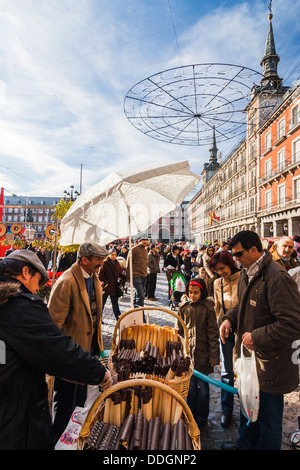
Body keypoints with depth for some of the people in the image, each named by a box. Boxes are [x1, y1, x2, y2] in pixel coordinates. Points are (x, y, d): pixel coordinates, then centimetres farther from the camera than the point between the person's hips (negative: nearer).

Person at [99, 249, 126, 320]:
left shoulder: (117, 263, 7)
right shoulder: (104, 263, -10)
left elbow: (120, 274, 12)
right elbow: (100, 276, -10)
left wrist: (127, 278, -2)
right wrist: (106, 282, -18)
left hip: (114, 287, 4)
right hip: (106, 286, -4)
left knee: (115, 304, 8)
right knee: (102, 303, 11)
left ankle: (119, 319, 12)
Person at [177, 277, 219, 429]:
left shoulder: (208, 308, -10)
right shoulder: (183, 307, -2)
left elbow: (213, 333, -6)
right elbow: (179, 330, 7)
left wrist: (214, 356, -6)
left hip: (203, 353, -2)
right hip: (187, 351, 2)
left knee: (203, 385, 9)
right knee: (191, 384, 14)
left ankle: (201, 418, 28)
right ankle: (191, 415, 33)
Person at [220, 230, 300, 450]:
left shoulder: (277, 278, -26)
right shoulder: (247, 273, 3)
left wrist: (257, 337, -23)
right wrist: (230, 319, -1)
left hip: (269, 364, -8)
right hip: (249, 357, 9)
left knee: (268, 418, 14)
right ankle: (245, 444, 52)